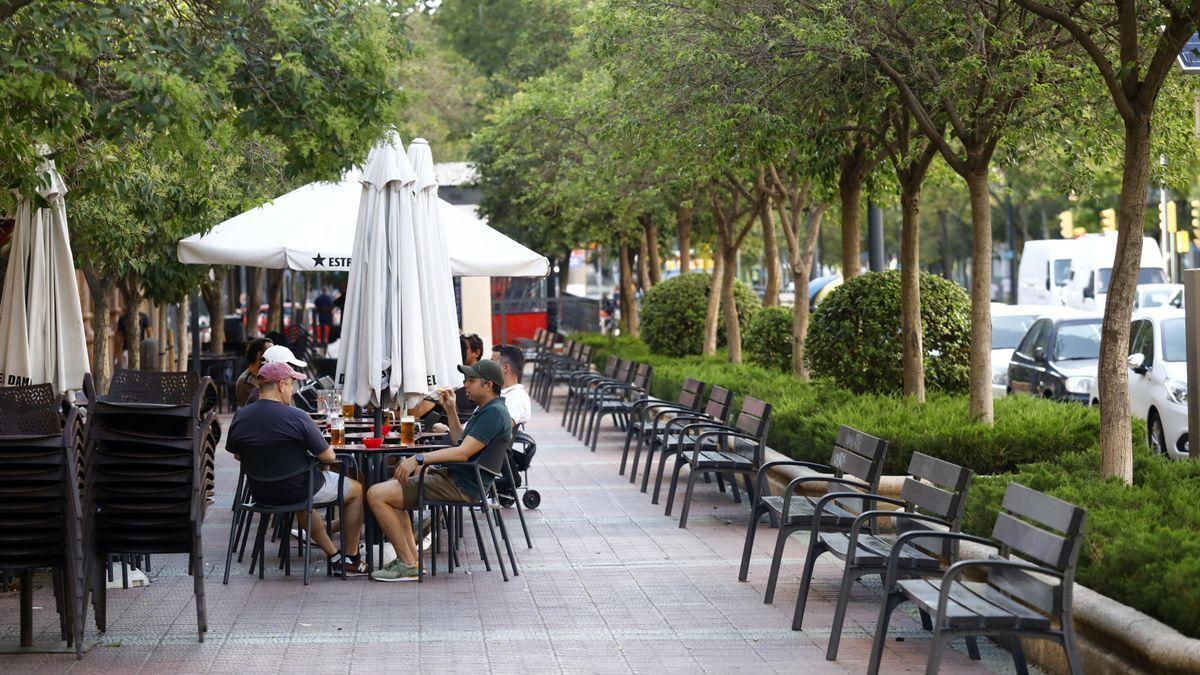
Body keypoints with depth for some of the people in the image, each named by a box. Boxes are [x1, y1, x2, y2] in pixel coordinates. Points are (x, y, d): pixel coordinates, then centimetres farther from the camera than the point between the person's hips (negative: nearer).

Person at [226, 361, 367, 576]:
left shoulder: (240, 417, -7)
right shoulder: (297, 417, -22)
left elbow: (237, 455, 9)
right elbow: (328, 456, -16)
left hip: (260, 494, 6)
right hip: (298, 490, -6)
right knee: (357, 490, 17)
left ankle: (334, 555, 38)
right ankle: (351, 560, 22)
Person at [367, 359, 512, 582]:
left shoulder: (494, 413, -19)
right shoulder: (486, 409, 14)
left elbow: (463, 452, -26)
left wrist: (419, 458, -27)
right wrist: (450, 410, 16)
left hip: (461, 488, -11)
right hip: (453, 475, 11)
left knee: (376, 495, -15)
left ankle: (408, 565, -11)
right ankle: (411, 554, 16)